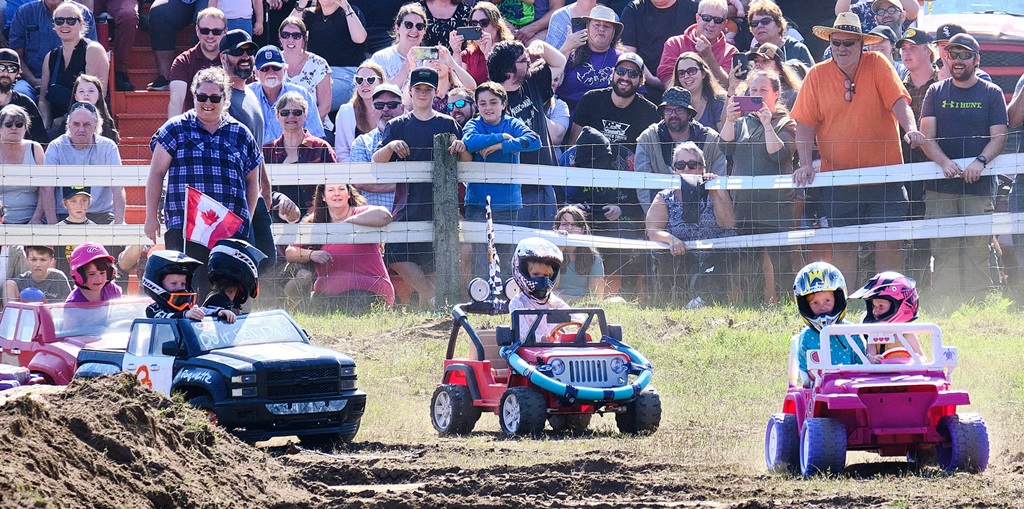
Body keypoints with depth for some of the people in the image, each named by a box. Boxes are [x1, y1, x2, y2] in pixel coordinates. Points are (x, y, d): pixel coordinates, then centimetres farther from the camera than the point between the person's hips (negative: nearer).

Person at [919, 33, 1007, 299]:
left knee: (977, 252, -6)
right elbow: (927, 137, 4)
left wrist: (980, 161, -17)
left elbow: (999, 138, 3)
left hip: (979, 188, -1)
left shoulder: (991, 93, 9)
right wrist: (944, 162, -15)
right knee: (943, 252, -3)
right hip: (939, 188, 1)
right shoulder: (935, 92, 12)